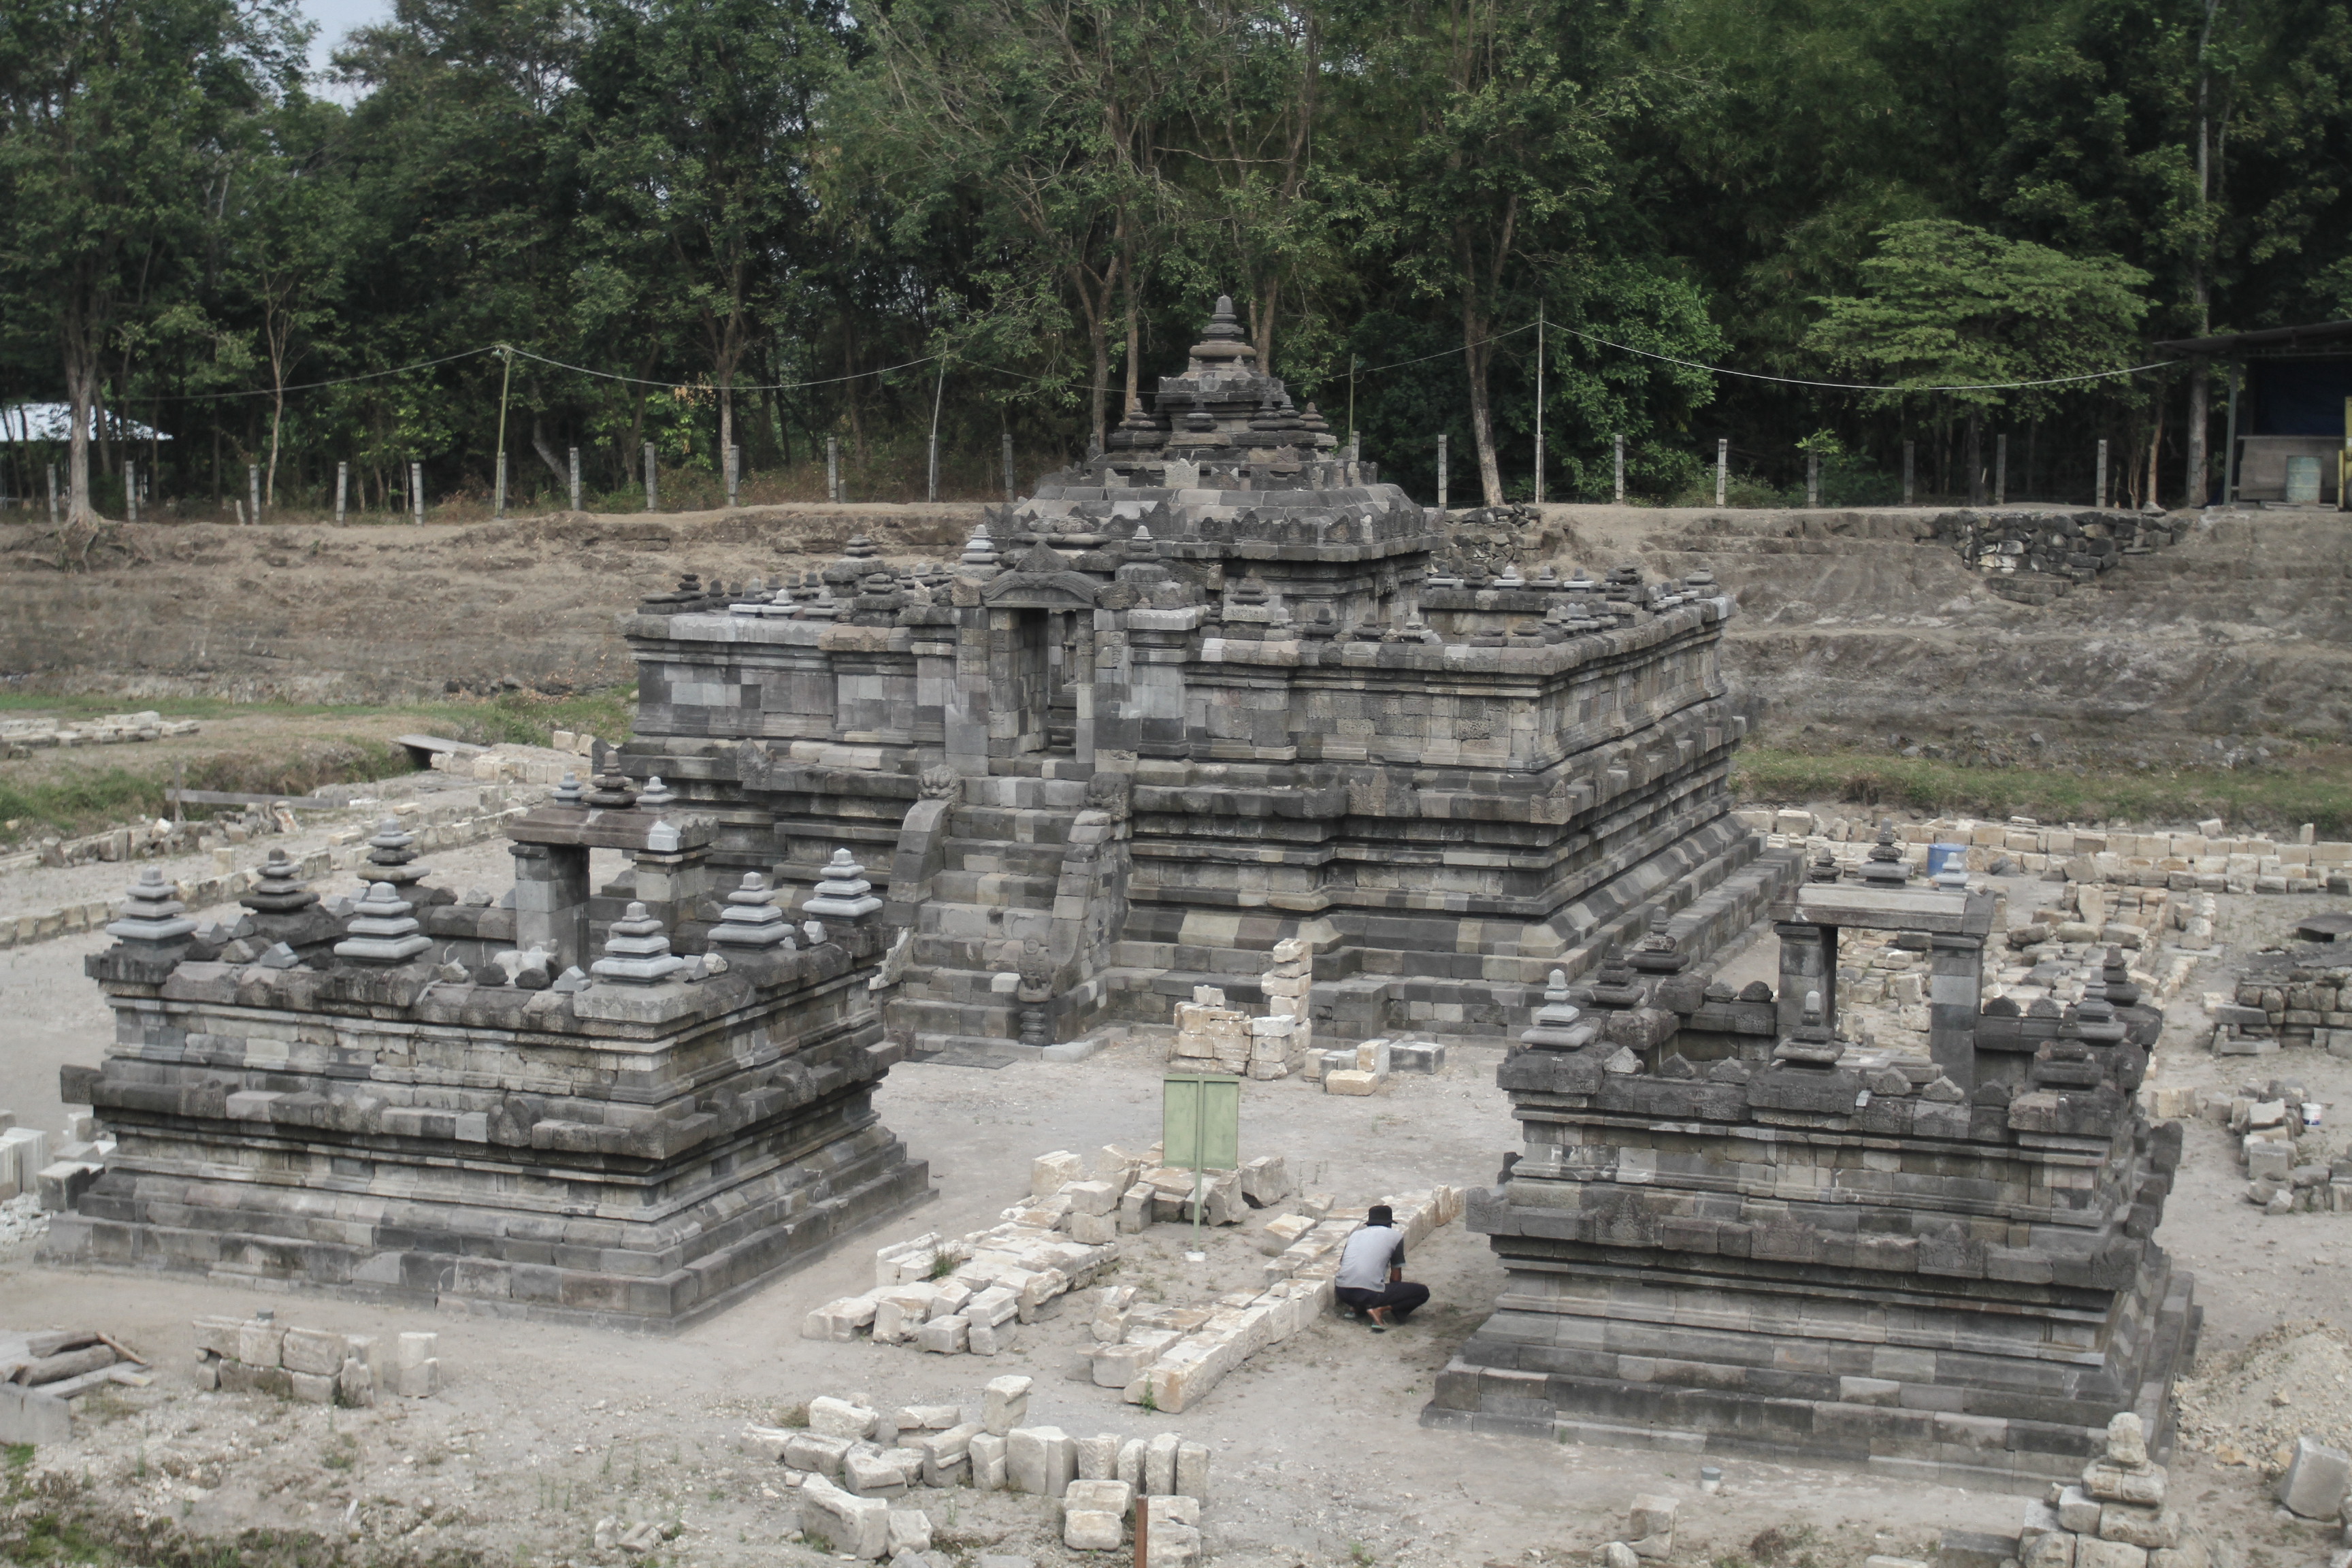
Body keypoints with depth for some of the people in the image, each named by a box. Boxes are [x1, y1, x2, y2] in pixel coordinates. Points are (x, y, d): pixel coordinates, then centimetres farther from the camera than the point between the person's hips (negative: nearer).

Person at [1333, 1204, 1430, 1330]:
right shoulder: (1395, 1236, 12)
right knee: (1423, 1292, 8)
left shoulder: (1356, 1235, 22)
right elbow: (1395, 1277, 14)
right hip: (1370, 1294, -5)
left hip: (1342, 1292, 5)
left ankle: (1356, 1308, 13)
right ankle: (1380, 1309, -8)